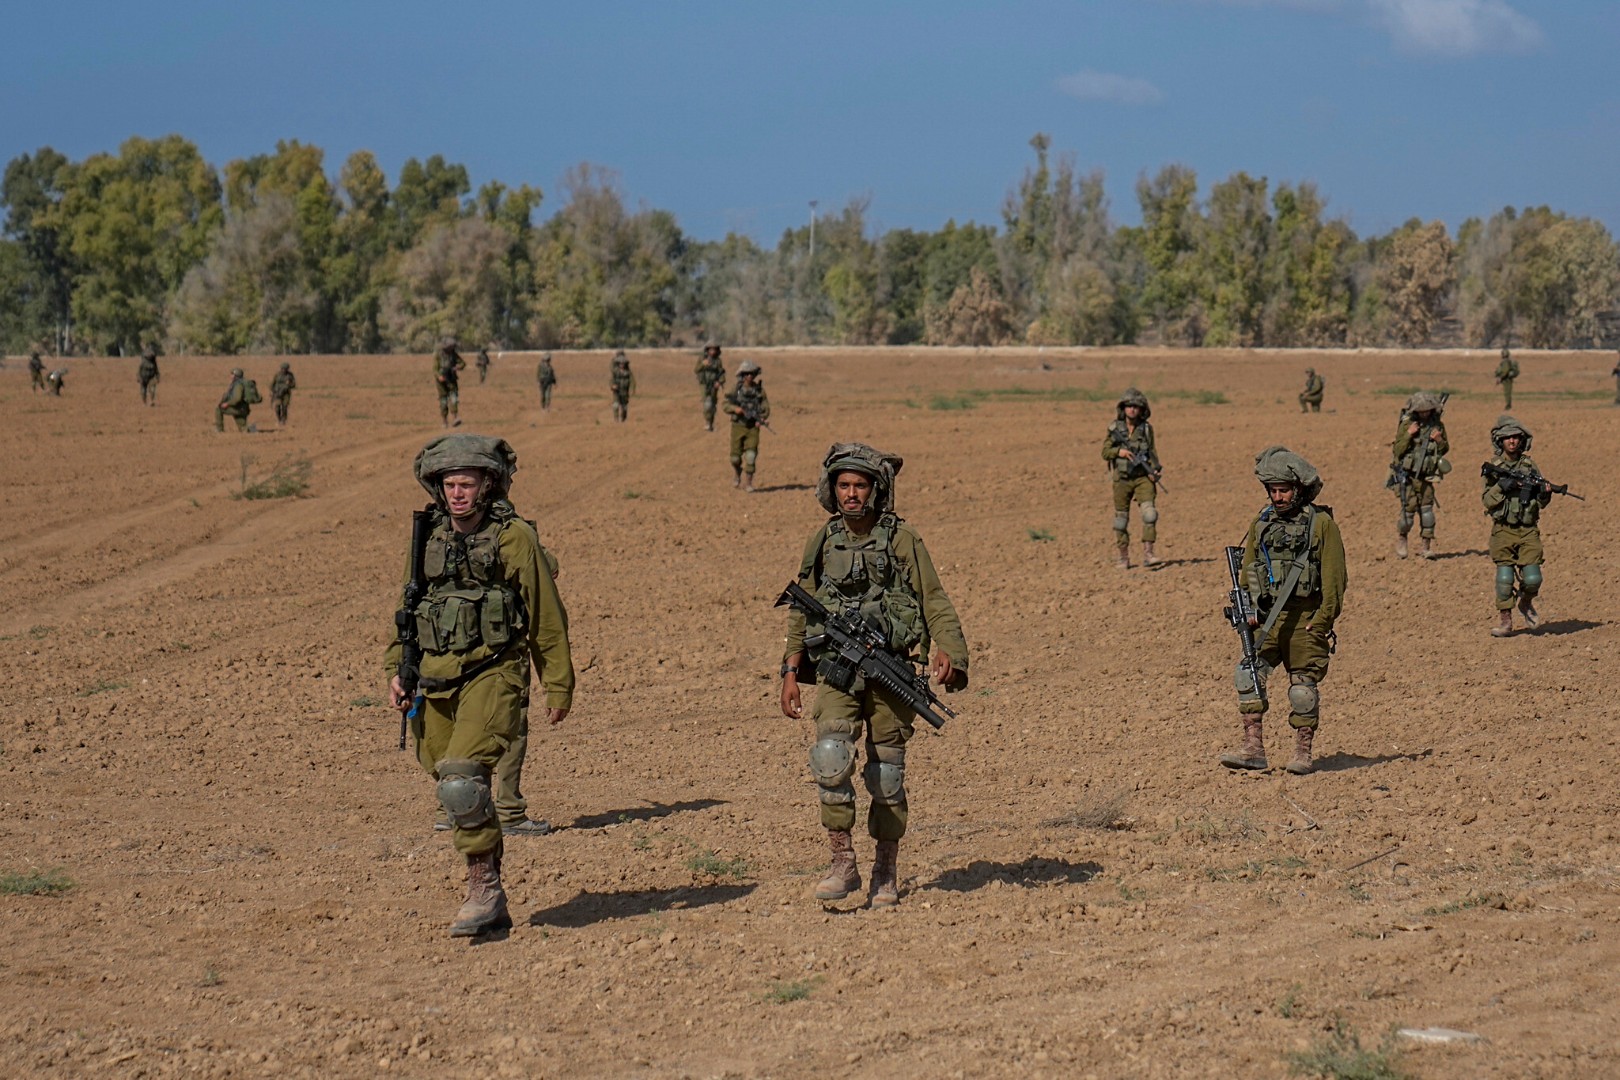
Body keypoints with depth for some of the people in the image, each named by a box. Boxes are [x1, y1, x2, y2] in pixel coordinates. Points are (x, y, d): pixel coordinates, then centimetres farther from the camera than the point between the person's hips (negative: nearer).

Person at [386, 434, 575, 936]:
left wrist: (558, 685, 1)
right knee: (456, 793, 9)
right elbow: (407, 610, 21)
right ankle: (488, 904, 20)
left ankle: (485, 888, -11)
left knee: (462, 781, -22)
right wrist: (396, 670, 10)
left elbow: (547, 617, 0)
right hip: (434, 681, 6)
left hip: (492, 674, -6)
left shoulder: (516, 538, -4)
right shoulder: (428, 539, 11)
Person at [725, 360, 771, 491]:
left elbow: (765, 407, 0)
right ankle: (736, 475, 35)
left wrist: (762, 418, -19)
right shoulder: (736, 389, -2)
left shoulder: (759, 389, 0)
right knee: (736, 455, 4)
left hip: (753, 427, 0)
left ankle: (747, 482, -3)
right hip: (738, 425, 0)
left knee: (751, 455, -12)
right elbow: (726, 405, 0)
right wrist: (735, 408, -20)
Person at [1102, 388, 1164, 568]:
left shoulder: (1146, 428, 2)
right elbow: (1105, 452, 3)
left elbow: (1152, 452, 3)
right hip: (1122, 479, 1)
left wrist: (1154, 470, -13)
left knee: (1149, 512, -18)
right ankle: (1123, 557, 19)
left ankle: (1147, 554, -19)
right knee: (1121, 518, 7)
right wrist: (1119, 451, -16)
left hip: (1143, 478, -1)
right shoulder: (1114, 428, 1)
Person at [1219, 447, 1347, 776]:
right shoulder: (1261, 525, 12)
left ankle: (1302, 752, 12)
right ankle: (1253, 747, -9)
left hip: (1305, 620, -4)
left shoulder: (1321, 523, -2)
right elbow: (1246, 570, 17)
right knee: (1248, 675, -10)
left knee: (1303, 686, 1)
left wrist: (1324, 619, -10)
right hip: (1266, 619, 4)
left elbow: (1334, 575, -4)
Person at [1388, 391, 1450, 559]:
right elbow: (1397, 451, -9)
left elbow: (1444, 449, 13)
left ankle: (1427, 546, 6)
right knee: (1409, 509, -7)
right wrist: (1408, 435, -22)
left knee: (1426, 509, 0)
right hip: (1407, 475, -3)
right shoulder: (1407, 424, -8)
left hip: (1427, 476, 3)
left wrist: (1440, 441, -8)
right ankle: (1401, 539, 15)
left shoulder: (1437, 424, 3)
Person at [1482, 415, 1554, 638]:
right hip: (1503, 530, -2)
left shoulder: (1530, 465, 9)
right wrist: (1500, 487, -19)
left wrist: (1545, 493, -10)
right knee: (1505, 577, -6)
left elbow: (1541, 503, 11)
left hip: (1528, 530, 2)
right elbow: (1487, 501, -4)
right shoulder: (1493, 467, 3)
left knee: (1532, 578, -6)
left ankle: (1526, 603, 24)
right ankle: (1504, 619, 6)